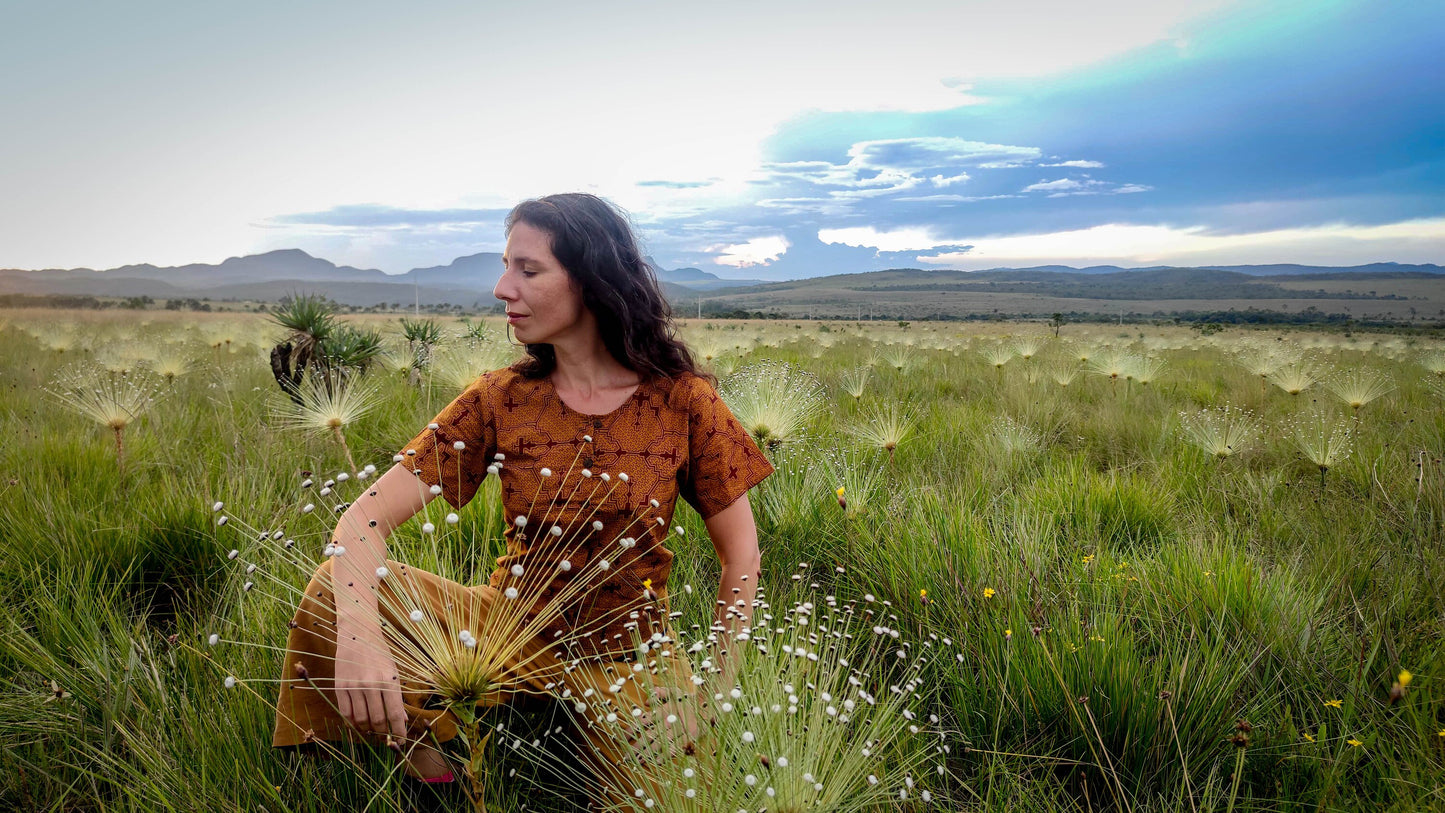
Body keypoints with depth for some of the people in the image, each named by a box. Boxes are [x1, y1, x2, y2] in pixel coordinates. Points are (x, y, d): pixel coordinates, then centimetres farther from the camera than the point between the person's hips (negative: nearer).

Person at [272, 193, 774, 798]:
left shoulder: (684, 402, -11)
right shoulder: (500, 400, -7)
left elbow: (740, 550, -3)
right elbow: (366, 518, -14)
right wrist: (358, 632, -33)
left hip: (628, 654, -1)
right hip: (508, 630, 1)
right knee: (334, 593, -18)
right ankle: (436, 769, 0)